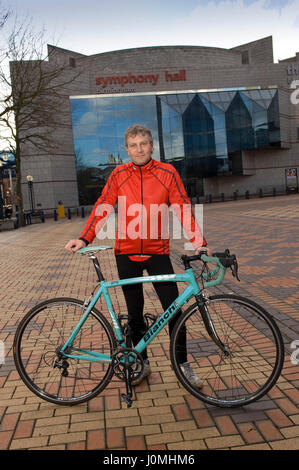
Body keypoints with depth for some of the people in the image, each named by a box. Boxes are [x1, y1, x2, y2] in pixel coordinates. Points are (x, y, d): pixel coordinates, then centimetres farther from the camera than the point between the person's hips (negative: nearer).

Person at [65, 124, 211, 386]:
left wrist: (199, 242, -16)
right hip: (127, 253, 2)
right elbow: (103, 208, -1)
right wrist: (84, 239, -11)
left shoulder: (167, 172, -2)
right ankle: (143, 363, 30)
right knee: (135, 313, 11)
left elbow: (184, 208, -6)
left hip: (157, 252, -1)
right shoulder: (119, 175, 2)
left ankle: (183, 365, 20)